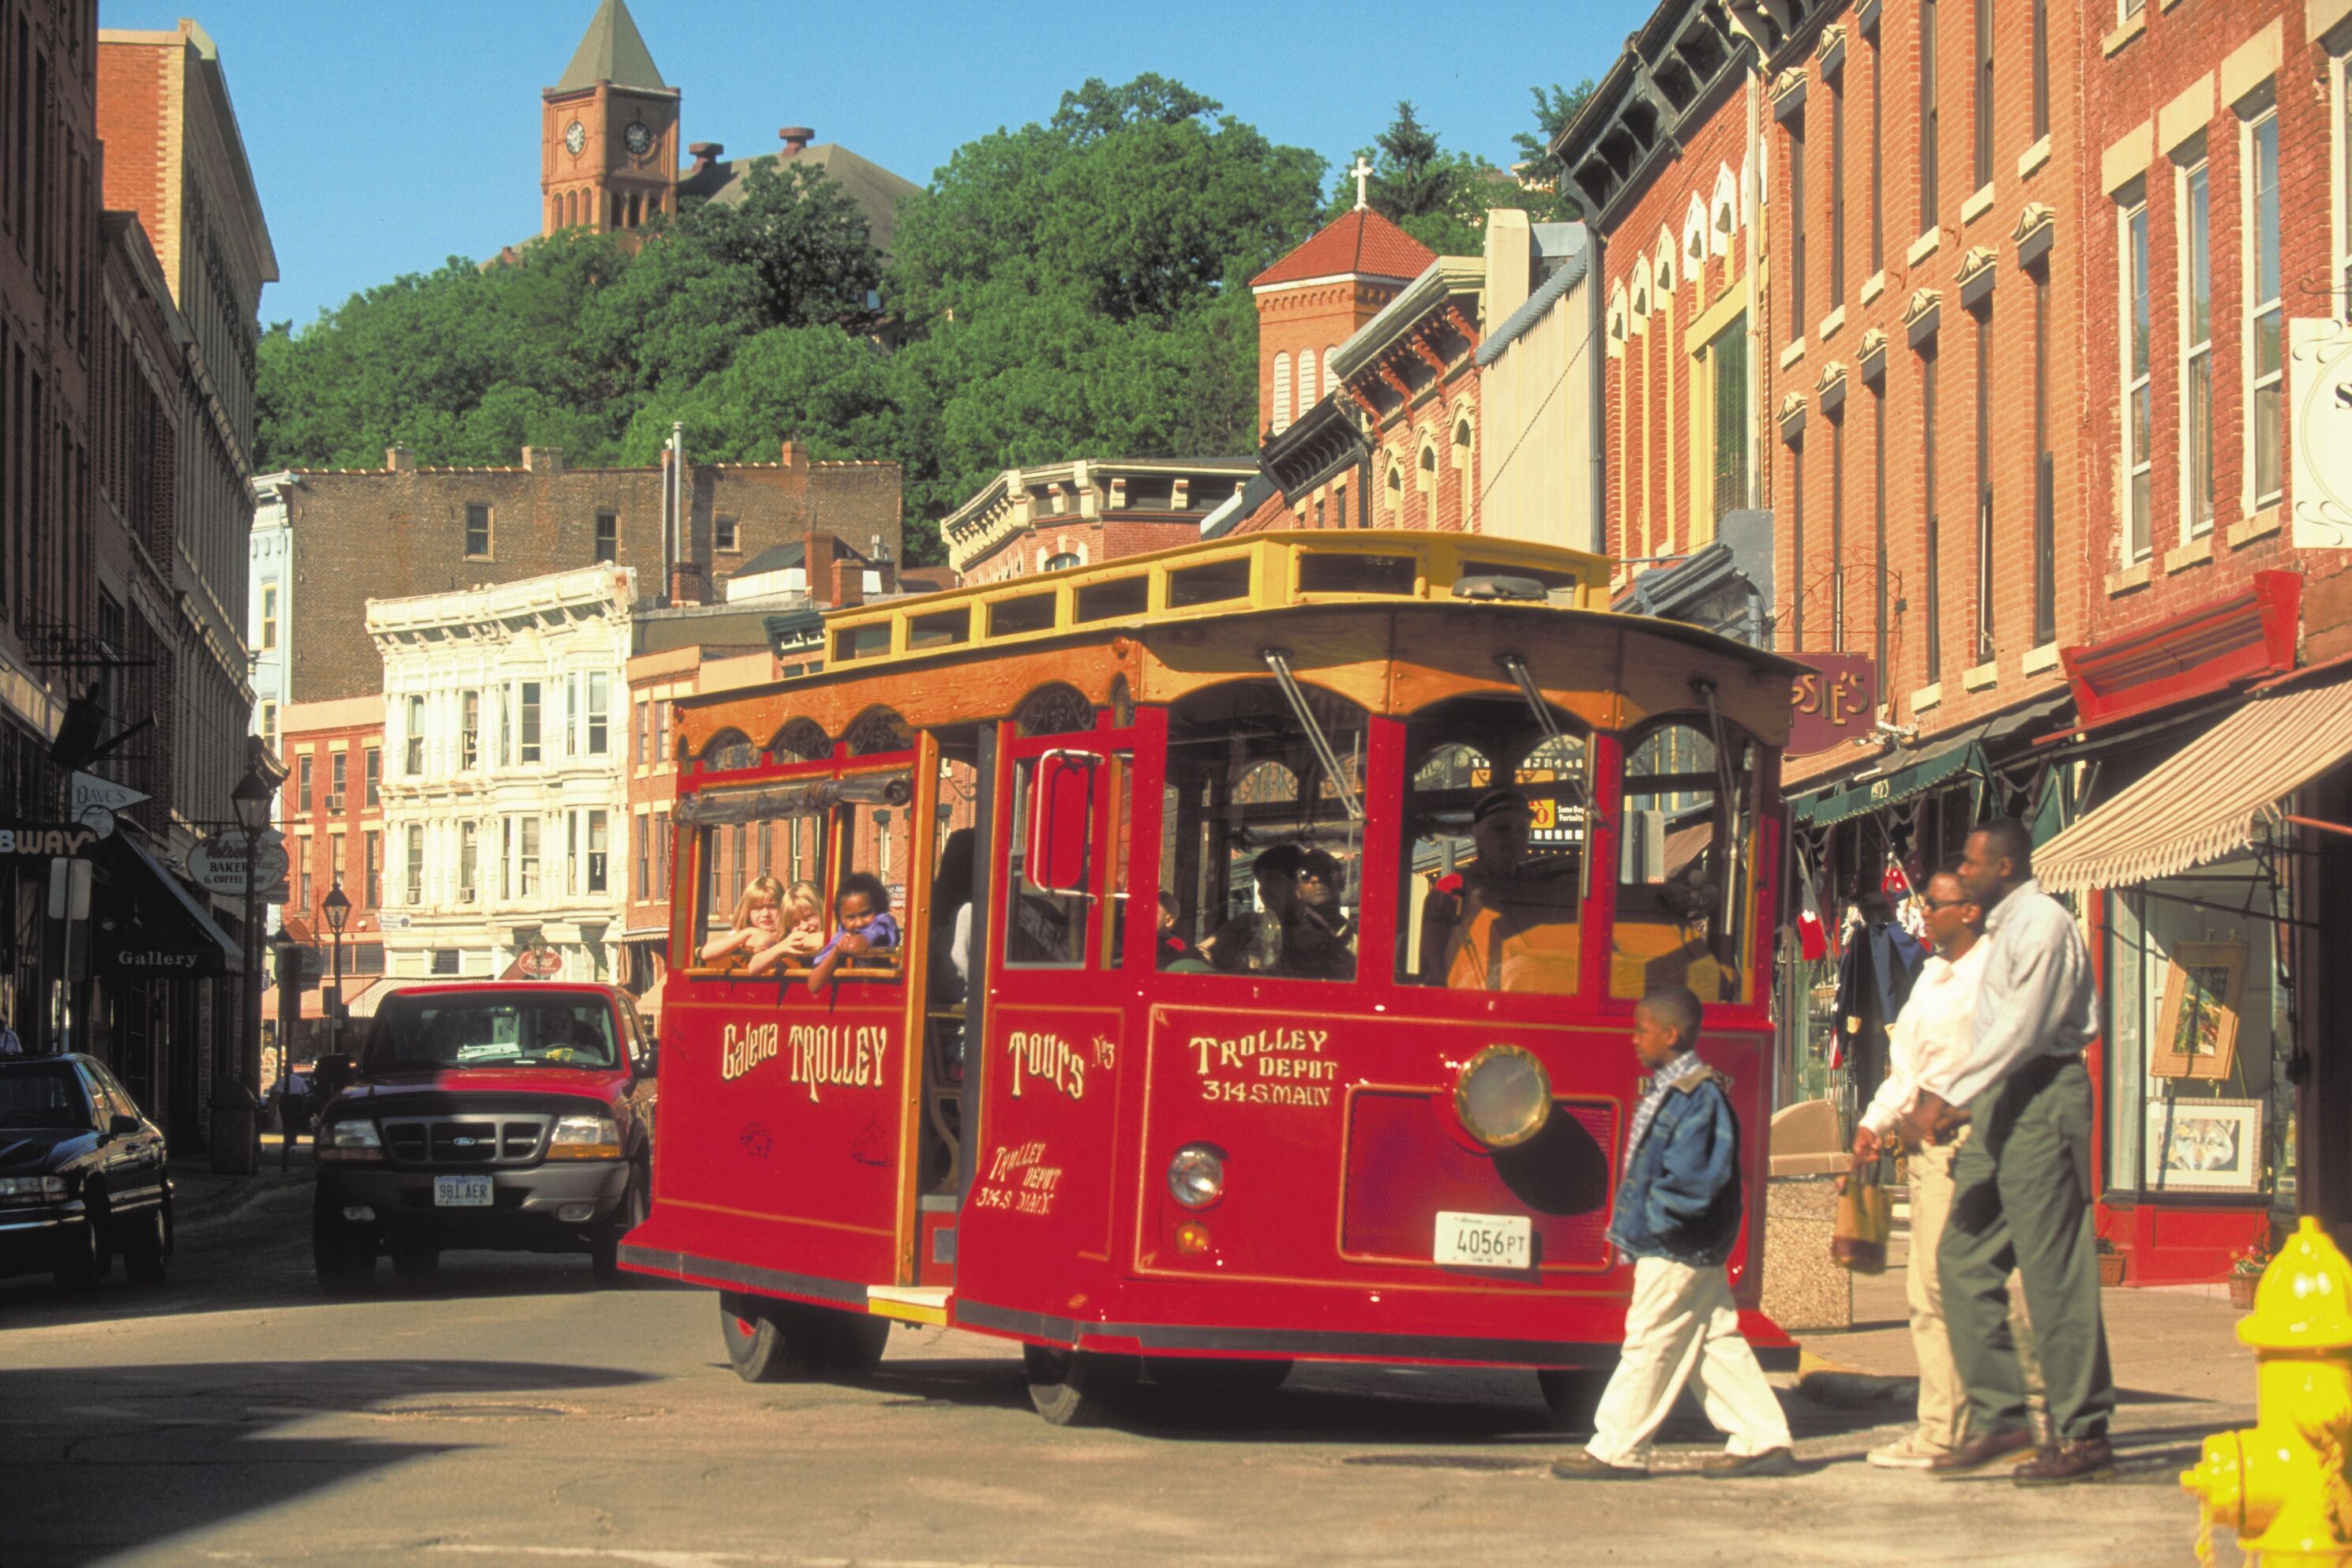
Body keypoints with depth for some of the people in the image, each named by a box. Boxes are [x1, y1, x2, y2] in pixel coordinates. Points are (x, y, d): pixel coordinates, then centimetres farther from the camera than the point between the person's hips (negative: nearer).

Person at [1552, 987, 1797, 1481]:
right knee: (1717, 1343, 10)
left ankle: (1617, 1450, 1)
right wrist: (1634, 1223, 14)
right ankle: (1762, 1441, 12)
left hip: (1676, 1253, -10)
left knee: (1650, 1343, -4)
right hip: (1698, 1253, 10)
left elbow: (1692, 1181, -23)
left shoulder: (1695, 1097, -17)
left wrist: (1649, 1221, -18)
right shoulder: (1672, 1091, 14)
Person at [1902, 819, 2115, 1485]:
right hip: (2000, 1106, 10)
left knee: (2053, 1271, -7)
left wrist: (1950, 1097, -21)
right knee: (1963, 1259, 6)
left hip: (2041, 1098, -10)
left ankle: (2083, 1436, -3)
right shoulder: (2003, 928, 19)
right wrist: (1936, 1093, 16)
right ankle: (1999, 1420, 10)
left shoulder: (2043, 923, -11)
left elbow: (2023, 1028, -19)